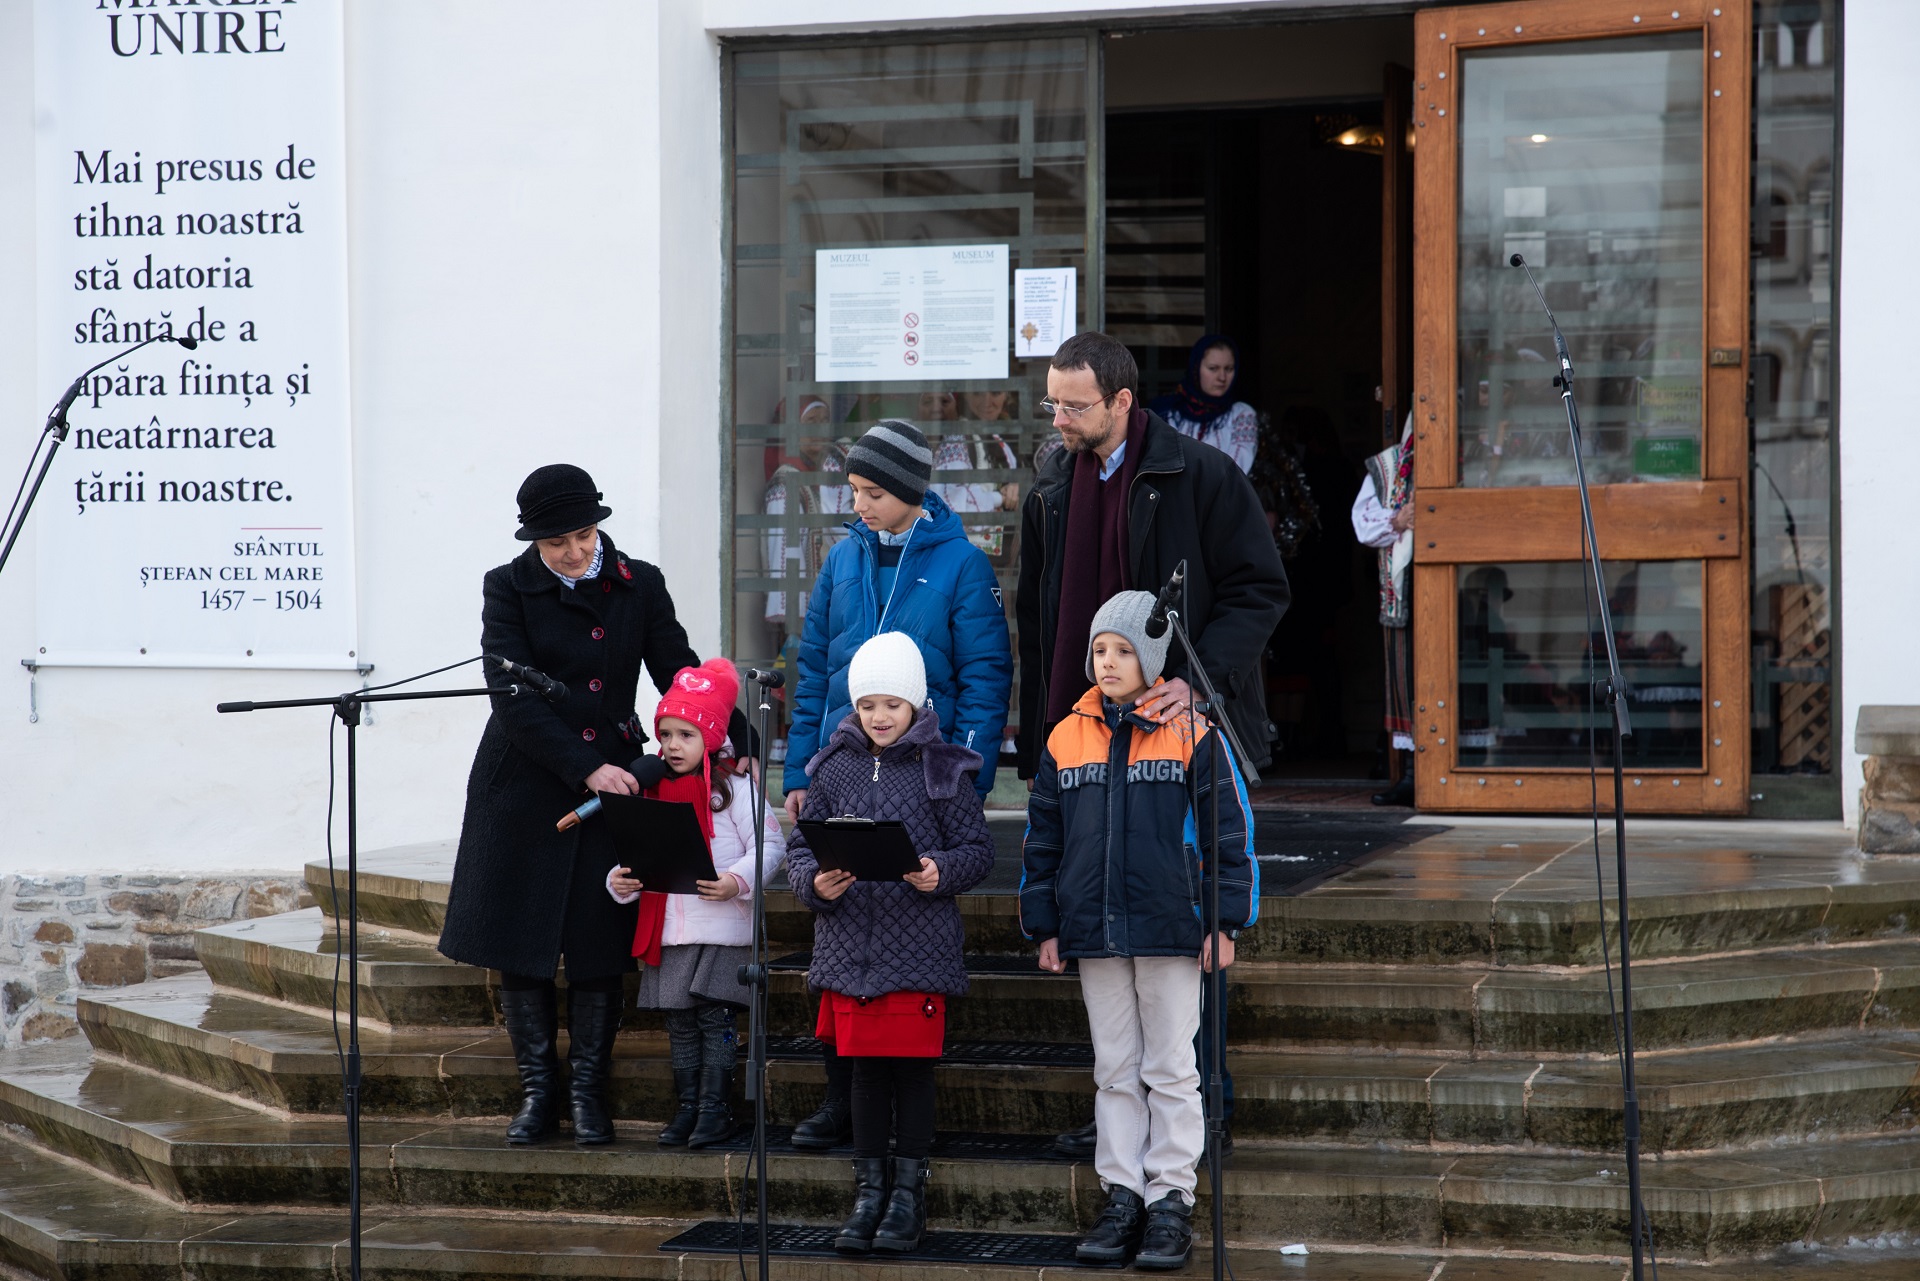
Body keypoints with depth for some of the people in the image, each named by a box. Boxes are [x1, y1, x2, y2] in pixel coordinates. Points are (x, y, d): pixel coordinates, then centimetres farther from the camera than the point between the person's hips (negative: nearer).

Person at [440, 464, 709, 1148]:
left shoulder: (640, 586, 2)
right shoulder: (509, 588, -5)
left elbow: (681, 676, 2)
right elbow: (513, 698, -12)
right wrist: (585, 769, -20)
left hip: (614, 775, 1)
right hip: (526, 782, -1)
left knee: (601, 941, 1)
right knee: (520, 939, 2)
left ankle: (588, 1090, 12)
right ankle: (538, 1090, 13)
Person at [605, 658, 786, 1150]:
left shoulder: (734, 787, -5)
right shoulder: (655, 791, 12)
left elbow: (771, 845, -9)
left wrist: (738, 880, -24)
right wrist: (620, 880, -4)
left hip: (722, 928, -5)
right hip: (669, 929, 6)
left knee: (714, 1016, -5)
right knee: (680, 1022, 9)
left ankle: (714, 1108, 3)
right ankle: (688, 1107, 17)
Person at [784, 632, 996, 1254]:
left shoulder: (941, 769, 0)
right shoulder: (833, 769, 8)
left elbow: (977, 849, 1)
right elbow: (801, 847, 10)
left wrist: (941, 873, -18)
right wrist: (814, 882, -10)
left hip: (920, 945, -2)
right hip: (851, 944, 3)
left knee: (913, 1068, 2)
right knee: (865, 1069, 8)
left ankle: (908, 1193, 13)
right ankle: (868, 1191, 18)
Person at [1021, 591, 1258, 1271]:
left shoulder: (1192, 733, -3)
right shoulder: (1067, 738, 8)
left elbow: (1229, 828, -2)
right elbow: (1043, 838, 12)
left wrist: (1226, 921, -5)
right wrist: (1044, 925, 9)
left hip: (1170, 929, -4)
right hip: (1094, 932, 4)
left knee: (1171, 1070, 2)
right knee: (1115, 1069, 10)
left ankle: (1171, 1201, 7)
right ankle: (1122, 1196, 15)